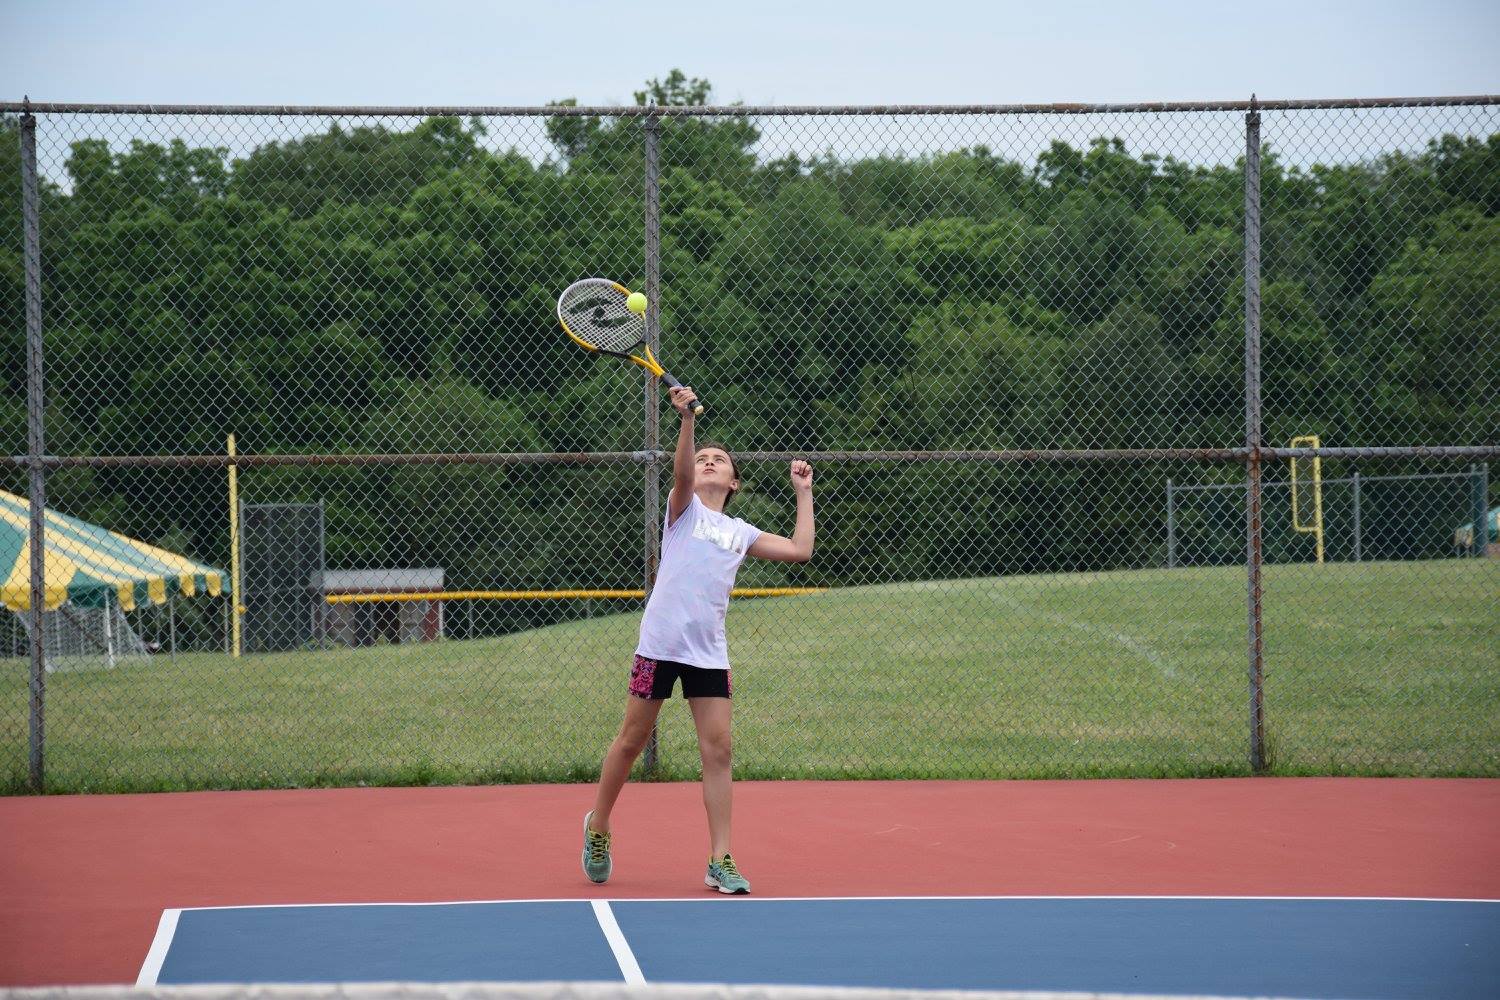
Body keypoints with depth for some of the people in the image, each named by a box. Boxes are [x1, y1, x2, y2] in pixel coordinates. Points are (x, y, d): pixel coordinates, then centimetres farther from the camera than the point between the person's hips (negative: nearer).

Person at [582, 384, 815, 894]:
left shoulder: (741, 532, 17)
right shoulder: (685, 508, 6)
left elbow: (800, 550, 16)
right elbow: (682, 473, -16)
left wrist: (803, 492, 21)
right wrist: (687, 419, -32)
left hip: (709, 654, 4)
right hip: (661, 643, -4)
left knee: (717, 748, -4)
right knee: (632, 740, 3)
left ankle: (719, 862, -2)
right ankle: (598, 825, 25)